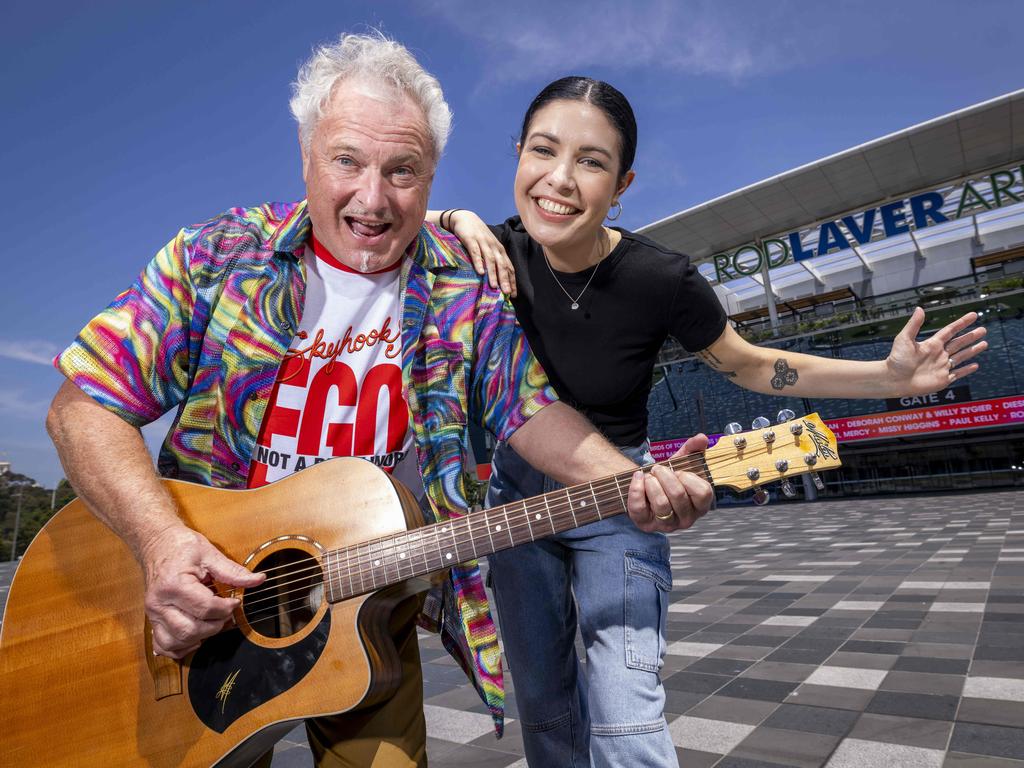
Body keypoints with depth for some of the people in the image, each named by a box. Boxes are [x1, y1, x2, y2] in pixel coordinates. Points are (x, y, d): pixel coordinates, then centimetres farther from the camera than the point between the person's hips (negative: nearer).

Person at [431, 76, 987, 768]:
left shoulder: (661, 280, -20)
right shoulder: (499, 253, -14)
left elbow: (749, 364, -3)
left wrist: (889, 376, -12)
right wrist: (459, 221, -19)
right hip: (515, 488, 3)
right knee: (543, 708, 17)